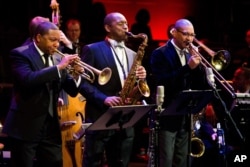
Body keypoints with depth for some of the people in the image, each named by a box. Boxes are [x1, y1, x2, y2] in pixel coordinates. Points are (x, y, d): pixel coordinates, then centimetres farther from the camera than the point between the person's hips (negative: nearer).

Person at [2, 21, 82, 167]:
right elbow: (28, 80, -27)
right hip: (26, 126, -6)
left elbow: (72, 91, 12)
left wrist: (76, 75, -9)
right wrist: (59, 67, -24)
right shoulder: (20, 54, -7)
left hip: (51, 126, 6)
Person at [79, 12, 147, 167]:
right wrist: (103, 98, -19)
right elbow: (82, 82, -7)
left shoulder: (132, 54, 18)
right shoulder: (92, 50, 0)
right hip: (99, 118, -5)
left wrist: (141, 77, -4)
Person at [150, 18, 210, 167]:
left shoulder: (190, 55, 14)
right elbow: (162, 82, -19)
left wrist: (197, 65, -7)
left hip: (186, 117, 7)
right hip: (168, 116, -7)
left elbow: (201, 86, 9)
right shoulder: (160, 54, -5)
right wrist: (188, 67, -23)